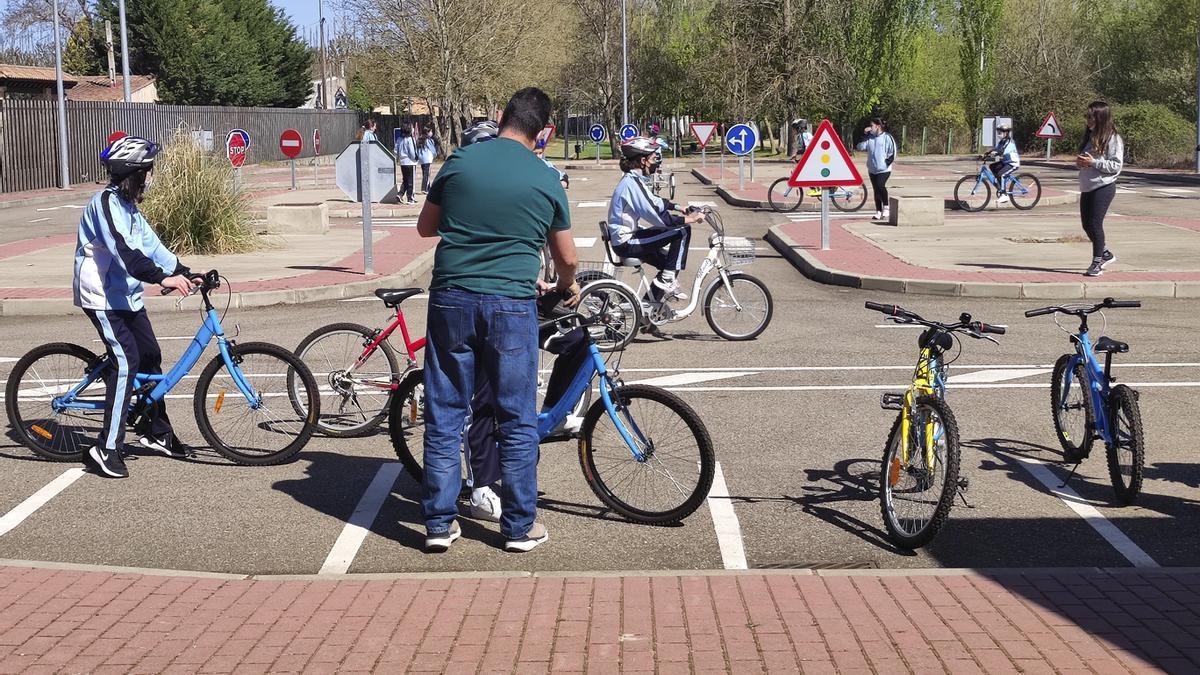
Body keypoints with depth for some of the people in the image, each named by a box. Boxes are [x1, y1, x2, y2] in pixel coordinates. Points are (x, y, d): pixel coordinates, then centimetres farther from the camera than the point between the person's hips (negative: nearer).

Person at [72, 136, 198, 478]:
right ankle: (106, 449, -15)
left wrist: (185, 272, 3)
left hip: (127, 295, 10)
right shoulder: (106, 203, -19)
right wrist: (162, 277, -42)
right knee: (126, 362, -17)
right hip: (102, 296, -10)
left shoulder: (127, 206, 13)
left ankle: (156, 431, 26)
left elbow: (150, 245, 12)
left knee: (151, 357, 12)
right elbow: (125, 250, -33)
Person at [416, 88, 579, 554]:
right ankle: (520, 527, 14)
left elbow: (425, 227, 12)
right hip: (512, 306, -1)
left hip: (451, 300, 1)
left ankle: (439, 524, 13)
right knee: (517, 421, 8)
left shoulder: (460, 161, 3)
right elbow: (567, 257, 12)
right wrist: (568, 287, 33)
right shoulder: (547, 180, 3)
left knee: (444, 417, 9)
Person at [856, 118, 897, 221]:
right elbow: (860, 147, -1)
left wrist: (887, 162, -10)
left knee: (880, 185, -25)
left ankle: (885, 208, -11)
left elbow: (893, 152, -4)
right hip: (872, 169, 6)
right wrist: (864, 135, -6)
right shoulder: (870, 137, 8)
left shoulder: (887, 137, -5)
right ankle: (878, 212, 16)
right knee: (876, 190, 9)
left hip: (884, 169, -6)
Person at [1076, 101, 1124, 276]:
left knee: (1095, 224, -7)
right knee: (1087, 224, 11)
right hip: (1087, 187, 8)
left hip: (1103, 187, -8)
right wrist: (1080, 162, 0)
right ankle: (1106, 254, 29)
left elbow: (1116, 166, -14)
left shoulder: (1113, 139, -10)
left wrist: (1093, 162, -20)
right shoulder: (1090, 136, 14)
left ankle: (1097, 262, 4)